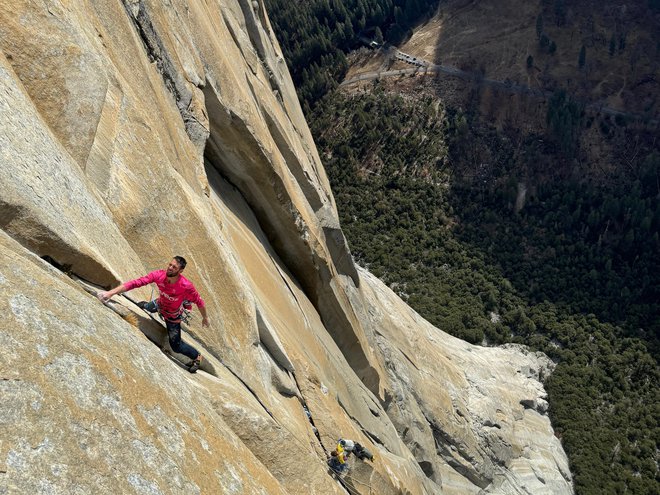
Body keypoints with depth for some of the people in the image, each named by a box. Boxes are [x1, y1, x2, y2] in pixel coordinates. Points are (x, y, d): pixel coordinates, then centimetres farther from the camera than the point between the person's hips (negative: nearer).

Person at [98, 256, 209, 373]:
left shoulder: (186, 286, -41)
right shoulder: (159, 275, -33)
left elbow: (199, 302, -25)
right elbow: (136, 283, -35)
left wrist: (205, 317, -10)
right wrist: (111, 293, -41)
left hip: (172, 316, -4)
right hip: (160, 304, 4)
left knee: (176, 346, 3)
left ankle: (196, 356, 33)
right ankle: (143, 305, 73)